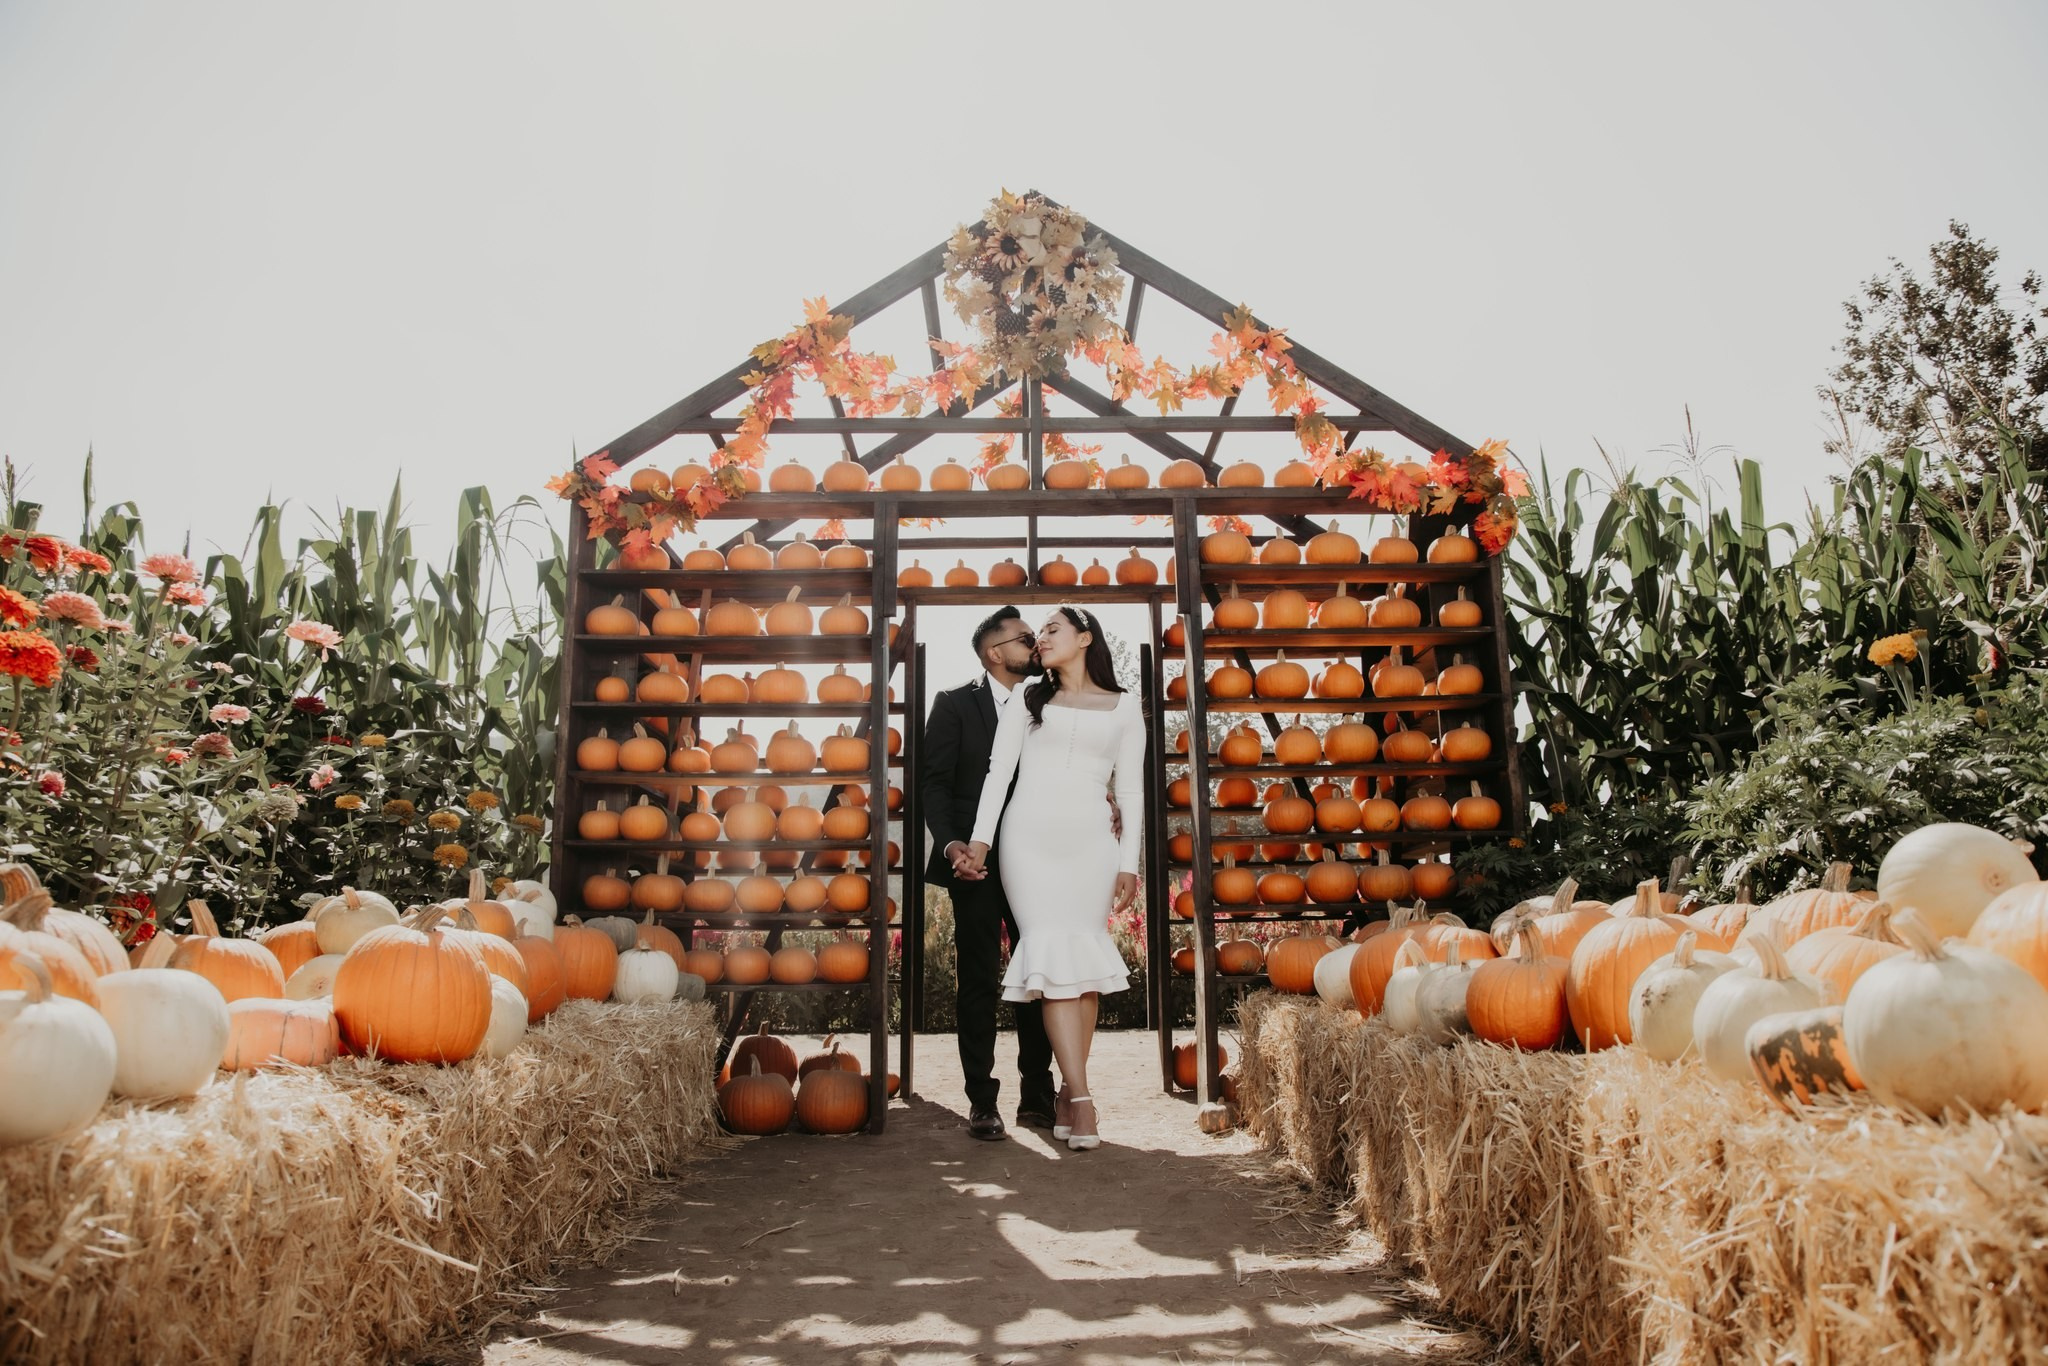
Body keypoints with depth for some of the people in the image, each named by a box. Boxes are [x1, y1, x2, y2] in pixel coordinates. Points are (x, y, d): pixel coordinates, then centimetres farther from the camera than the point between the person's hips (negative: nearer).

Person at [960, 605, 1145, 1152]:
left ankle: (1066, 1093, 5)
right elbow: (999, 770, 6)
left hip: (1089, 841, 1)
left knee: (1087, 962, -4)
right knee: (1054, 955, -11)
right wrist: (980, 838, -5)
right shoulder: (1029, 698, 14)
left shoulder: (1122, 707, 12)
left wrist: (1128, 863, 3)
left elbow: (1130, 790, 9)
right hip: (1029, 836, 0)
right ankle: (1081, 1100, -14)